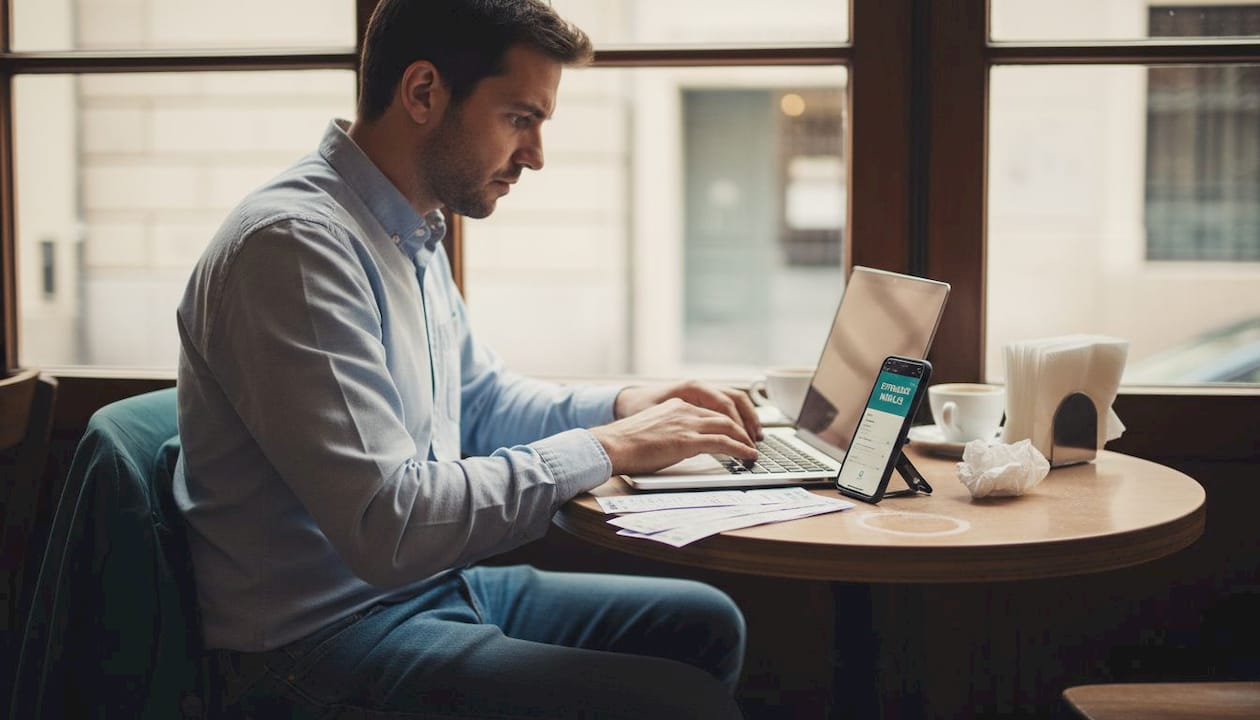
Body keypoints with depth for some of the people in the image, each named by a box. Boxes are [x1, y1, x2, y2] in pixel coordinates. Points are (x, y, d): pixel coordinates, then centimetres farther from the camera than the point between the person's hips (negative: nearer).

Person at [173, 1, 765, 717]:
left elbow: (482, 400, 25)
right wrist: (607, 450, -20)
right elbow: (387, 526, -29)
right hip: (325, 638, -10)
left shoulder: (414, 236, 10)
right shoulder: (294, 243, -23)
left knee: (707, 624, 12)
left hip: (429, 582, 10)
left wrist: (622, 405, 6)